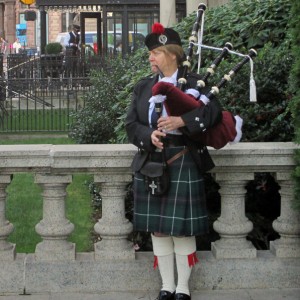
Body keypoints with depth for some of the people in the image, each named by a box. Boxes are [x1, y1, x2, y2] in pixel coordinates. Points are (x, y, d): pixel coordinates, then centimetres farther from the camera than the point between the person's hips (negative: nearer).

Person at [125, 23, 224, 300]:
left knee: (182, 229, 0)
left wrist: (182, 121, -27)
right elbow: (131, 124, 6)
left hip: (183, 165, -5)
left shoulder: (194, 83, -2)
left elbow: (214, 112, -16)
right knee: (157, 228, 9)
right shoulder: (143, 87, 11)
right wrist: (149, 135, -14)